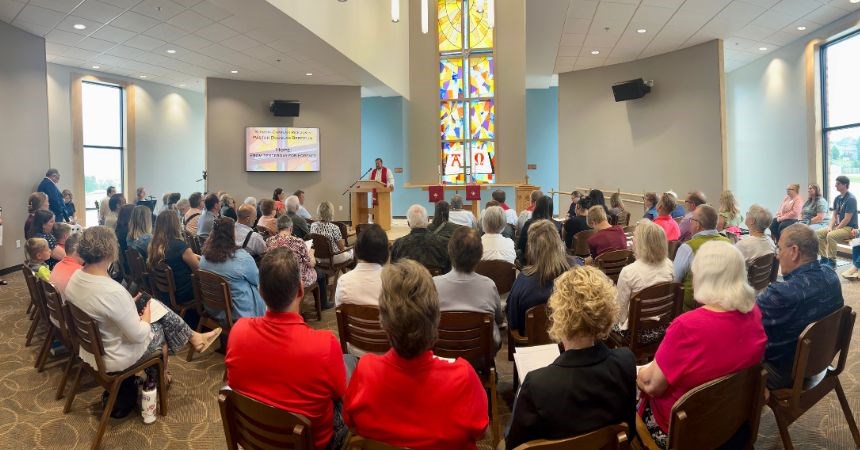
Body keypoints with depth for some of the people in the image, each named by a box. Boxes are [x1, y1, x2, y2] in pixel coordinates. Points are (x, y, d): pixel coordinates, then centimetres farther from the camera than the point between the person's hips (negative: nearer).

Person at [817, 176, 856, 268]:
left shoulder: (850, 199, -16)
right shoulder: (837, 198, 9)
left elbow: (847, 219, -20)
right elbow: (834, 215, 12)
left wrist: (836, 229, -16)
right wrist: (830, 227, -3)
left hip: (850, 228, -9)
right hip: (839, 226, 9)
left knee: (830, 236, -32)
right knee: (818, 233, -4)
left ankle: (832, 262, -20)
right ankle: (824, 258, 0)